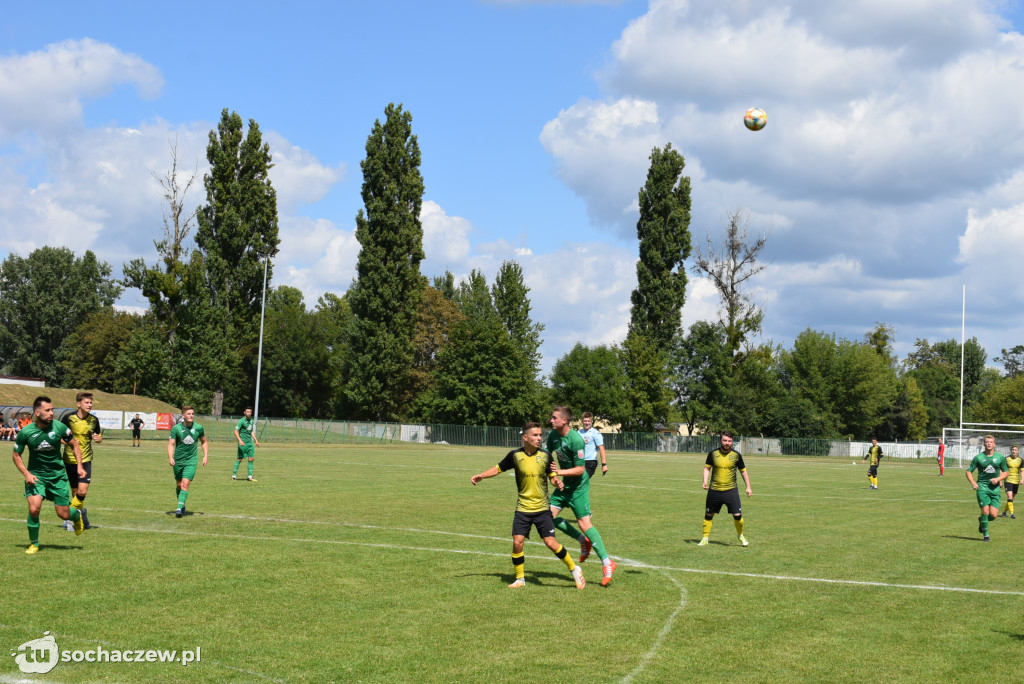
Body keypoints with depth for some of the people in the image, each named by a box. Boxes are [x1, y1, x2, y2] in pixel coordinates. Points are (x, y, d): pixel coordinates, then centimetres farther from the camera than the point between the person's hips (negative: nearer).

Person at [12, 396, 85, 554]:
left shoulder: (59, 427, -12)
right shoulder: (25, 432, -13)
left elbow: (74, 445, 4)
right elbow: (16, 455, 1)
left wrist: (79, 466, -6)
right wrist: (26, 474, -12)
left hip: (58, 475, 1)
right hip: (36, 476, -1)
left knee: (64, 514, 2)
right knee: (34, 509, -21)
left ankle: (77, 516, 41)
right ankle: (34, 544, 2)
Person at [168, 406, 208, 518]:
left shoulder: (199, 428, -2)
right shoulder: (176, 428, -7)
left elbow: (204, 442, 13)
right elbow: (171, 444, -10)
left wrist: (206, 456, 3)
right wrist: (170, 458, -25)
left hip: (191, 461, -1)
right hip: (178, 461, 1)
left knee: (185, 484, -15)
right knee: (179, 485, 12)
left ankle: (179, 508, -19)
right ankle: (182, 506, 32)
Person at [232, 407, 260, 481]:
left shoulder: (251, 420, 13)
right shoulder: (242, 421, -10)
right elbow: (236, 432, -16)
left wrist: (256, 440, 21)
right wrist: (240, 440, -27)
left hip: (250, 442, 7)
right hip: (243, 443, -7)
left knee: (251, 458, 2)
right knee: (239, 458, -2)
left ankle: (250, 476, 5)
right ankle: (234, 475, 8)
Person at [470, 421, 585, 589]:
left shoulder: (545, 455, -4)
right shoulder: (515, 455, -3)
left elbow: (552, 477, 4)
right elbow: (499, 468, 11)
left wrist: (558, 482, -18)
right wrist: (481, 476, -1)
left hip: (542, 508, -1)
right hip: (522, 508, 1)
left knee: (550, 542, -8)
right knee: (517, 542, -7)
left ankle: (574, 569, 12)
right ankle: (520, 579, 12)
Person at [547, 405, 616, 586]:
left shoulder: (575, 440, -23)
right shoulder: (553, 435, 0)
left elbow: (580, 469, -23)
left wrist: (560, 472, -29)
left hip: (578, 485, -8)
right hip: (565, 484, 8)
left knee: (584, 523, -11)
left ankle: (607, 563, -4)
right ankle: (583, 541, 16)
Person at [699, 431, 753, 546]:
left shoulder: (736, 455, -3)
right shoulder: (713, 453, -3)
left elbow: (743, 471, 8)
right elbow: (707, 467, 8)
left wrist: (748, 487, 3)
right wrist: (705, 481, -8)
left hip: (731, 490, -1)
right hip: (714, 490, 1)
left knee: (737, 515, -7)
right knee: (708, 515, 8)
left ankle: (740, 536, 19)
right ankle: (705, 539, 22)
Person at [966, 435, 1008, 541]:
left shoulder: (1000, 457, 5)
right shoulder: (978, 458, 0)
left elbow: (1006, 472, 14)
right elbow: (969, 471, 5)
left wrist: (998, 479, -6)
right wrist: (973, 483, -12)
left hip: (995, 488, 2)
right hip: (982, 487, -2)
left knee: (993, 515, -6)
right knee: (985, 511, -13)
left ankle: (981, 520, 28)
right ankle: (986, 535, 5)